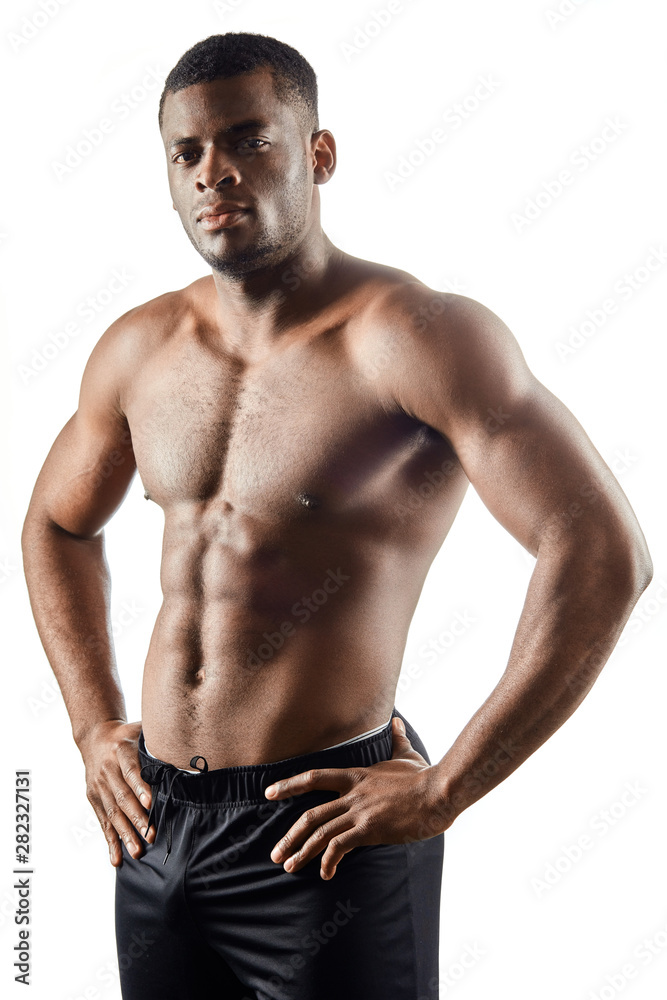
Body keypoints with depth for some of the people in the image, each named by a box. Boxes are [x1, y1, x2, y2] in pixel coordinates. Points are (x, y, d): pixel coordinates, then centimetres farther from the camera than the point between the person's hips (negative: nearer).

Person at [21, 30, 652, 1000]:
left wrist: (443, 791, -19)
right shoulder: (139, 348, 5)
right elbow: (57, 524, 22)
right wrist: (95, 727, 12)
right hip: (155, 820, 6)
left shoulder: (416, 336, -14)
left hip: (322, 830, -6)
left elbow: (605, 554, -21)